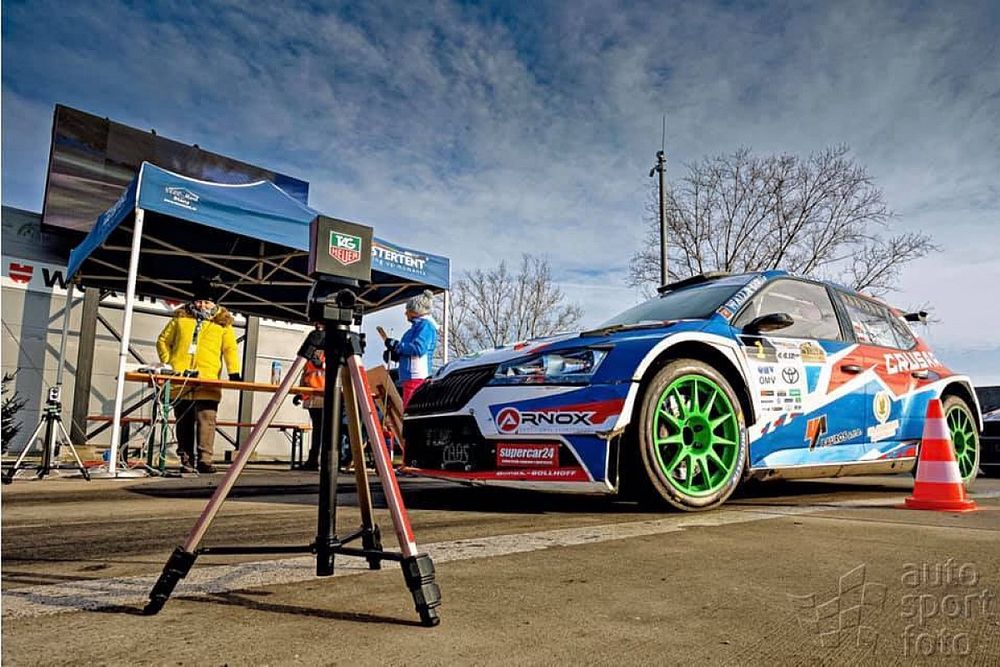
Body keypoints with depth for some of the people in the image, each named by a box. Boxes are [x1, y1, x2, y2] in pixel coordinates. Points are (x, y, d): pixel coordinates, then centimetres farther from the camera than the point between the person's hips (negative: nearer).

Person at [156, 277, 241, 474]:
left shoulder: (222, 322, 11)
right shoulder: (181, 317, 15)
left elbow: (230, 348, 5)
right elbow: (163, 340, 21)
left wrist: (234, 372, -7)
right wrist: (167, 363, 8)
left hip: (208, 382, -2)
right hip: (180, 380, 2)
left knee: (206, 420, -10)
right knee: (184, 422, 5)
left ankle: (205, 460, -10)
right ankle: (186, 460, 12)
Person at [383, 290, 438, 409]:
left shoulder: (425, 325, -9)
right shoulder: (418, 325, 22)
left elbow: (418, 348, -22)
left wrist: (396, 345, -13)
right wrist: (393, 354, 12)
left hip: (416, 377, -10)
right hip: (410, 376, 11)